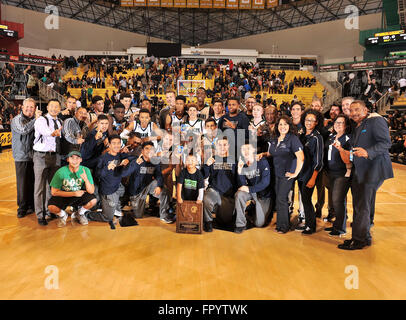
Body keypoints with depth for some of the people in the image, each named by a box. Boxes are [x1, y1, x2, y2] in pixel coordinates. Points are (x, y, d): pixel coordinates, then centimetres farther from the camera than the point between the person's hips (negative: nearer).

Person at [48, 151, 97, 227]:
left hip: (80, 195, 1)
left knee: (93, 201, -26)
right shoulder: (61, 172, -18)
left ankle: (80, 213, 8)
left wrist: (86, 179, -36)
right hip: (63, 196, -1)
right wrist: (74, 193, -20)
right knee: (51, 207, -30)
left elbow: (91, 191, -16)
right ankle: (62, 215, 9)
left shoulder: (85, 170, -14)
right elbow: (54, 192, -15)